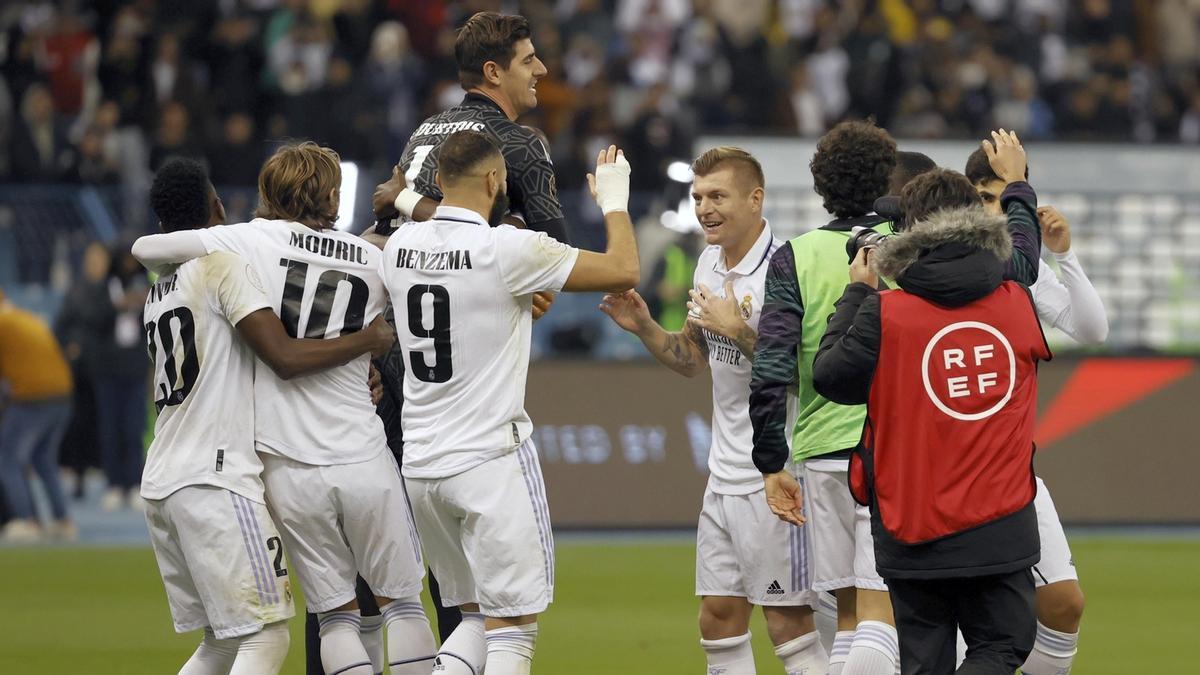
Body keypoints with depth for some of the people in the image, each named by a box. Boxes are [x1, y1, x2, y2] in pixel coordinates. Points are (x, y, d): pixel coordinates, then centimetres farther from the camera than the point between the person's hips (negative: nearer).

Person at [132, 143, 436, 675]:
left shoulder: (251, 242, -1)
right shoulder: (372, 259, 6)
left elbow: (145, 249, 4)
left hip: (288, 467, -1)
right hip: (364, 460, 1)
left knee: (336, 612, 6)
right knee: (401, 600, 11)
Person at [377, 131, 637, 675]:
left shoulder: (399, 246, 4)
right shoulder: (509, 250, -14)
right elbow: (623, 271, -8)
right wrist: (614, 201, 8)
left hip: (422, 463, 6)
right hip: (493, 461, -6)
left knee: (476, 618, 17)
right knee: (514, 629, -2)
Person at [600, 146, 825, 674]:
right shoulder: (710, 262, 10)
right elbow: (693, 360, 21)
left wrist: (738, 330, -23)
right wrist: (644, 328, 5)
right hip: (725, 474, 9)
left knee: (789, 623, -5)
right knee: (719, 620, 9)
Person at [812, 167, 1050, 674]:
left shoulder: (883, 314, -12)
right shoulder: (1019, 307, -1)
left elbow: (829, 376, 2)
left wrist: (856, 292, 14)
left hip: (912, 532, -1)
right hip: (1000, 531, 1)